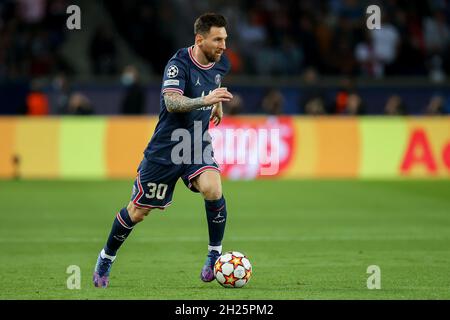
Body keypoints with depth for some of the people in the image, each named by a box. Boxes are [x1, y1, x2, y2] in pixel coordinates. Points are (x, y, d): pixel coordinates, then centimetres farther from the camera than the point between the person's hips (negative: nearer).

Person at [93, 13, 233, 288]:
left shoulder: (221, 63, 1)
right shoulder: (179, 63, -20)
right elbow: (172, 102, -35)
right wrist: (205, 100, -46)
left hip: (198, 144, 4)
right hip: (165, 148, -4)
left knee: (213, 189, -26)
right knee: (138, 211, 6)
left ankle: (215, 255, -8)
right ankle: (106, 259, 30)